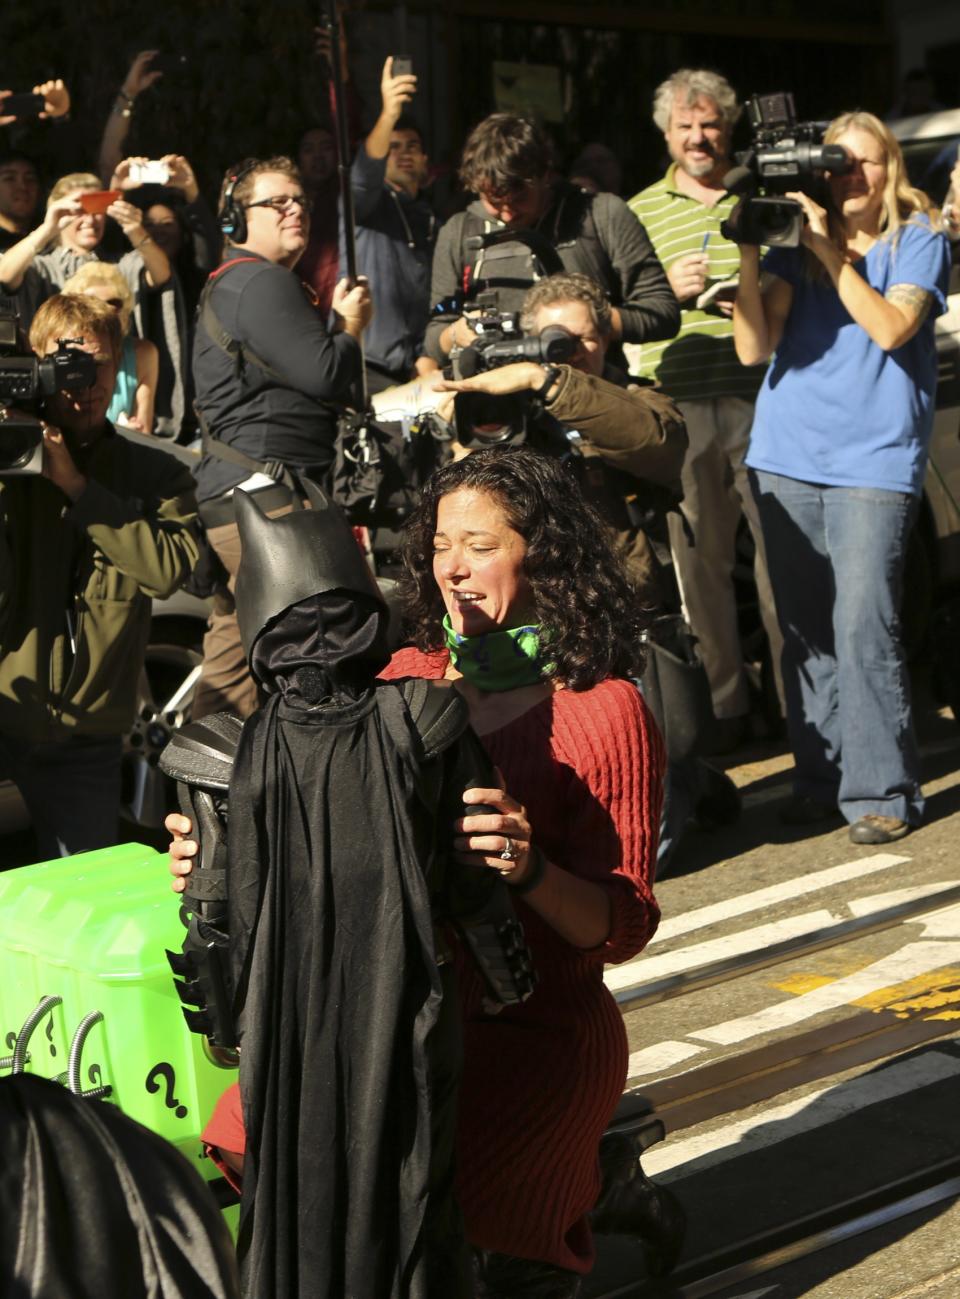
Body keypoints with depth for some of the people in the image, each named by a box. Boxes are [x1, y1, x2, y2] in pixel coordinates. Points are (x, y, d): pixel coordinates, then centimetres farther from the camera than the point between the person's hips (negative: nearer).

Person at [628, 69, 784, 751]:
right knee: (698, 556, 4)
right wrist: (668, 290, -6)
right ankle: (722, 705, 12)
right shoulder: (640, 211, 14)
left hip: (761, 396, -1)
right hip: (677, 405, 1)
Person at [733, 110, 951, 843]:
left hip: (873, 457, -4)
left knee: (862, 626, -13)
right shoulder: (796, 245, 11)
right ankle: (821, 780, 15)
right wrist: (748, 255, -9)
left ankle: (883, 790, -5)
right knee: (804, 629, 6)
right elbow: (754, 349, 1)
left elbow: (891, 326, -13)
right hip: (789, 453, 4)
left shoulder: (919, 241, 4)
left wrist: (830, 252, -14)